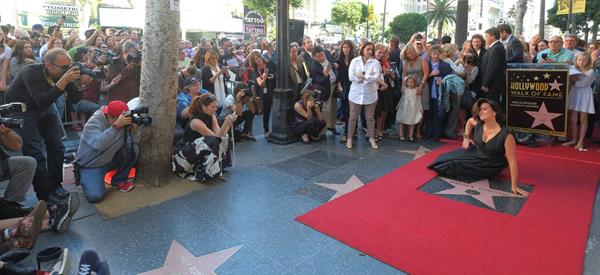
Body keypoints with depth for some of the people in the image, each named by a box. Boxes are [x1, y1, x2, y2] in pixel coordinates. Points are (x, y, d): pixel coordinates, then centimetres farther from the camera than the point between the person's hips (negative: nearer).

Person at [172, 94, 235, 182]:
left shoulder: (212, 117, -3)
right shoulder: (196, 122, -27)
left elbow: (220, 134, -12)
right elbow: (216, 137, -29)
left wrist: (229, 123, -25)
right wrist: (226, 123, -41)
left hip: (199, 148, 8)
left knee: (224, 138, -5)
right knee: (212, 142, -31)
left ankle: (218, 166, 3)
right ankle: (202, 174, -21)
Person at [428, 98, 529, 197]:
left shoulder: (506, 135, -34)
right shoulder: (478, 124, -17)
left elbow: (512, 162, -30)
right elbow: (470, 121, 11)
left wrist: (514, 186, -30)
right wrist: (466, 137, 2)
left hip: (488, 167, -5)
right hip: (475, 153, 6)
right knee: (448, 159, 6)